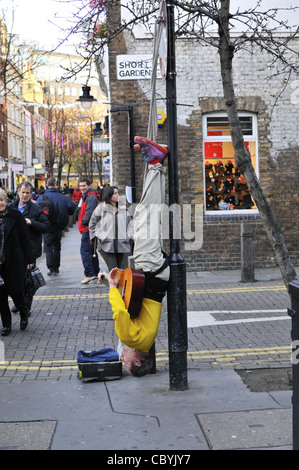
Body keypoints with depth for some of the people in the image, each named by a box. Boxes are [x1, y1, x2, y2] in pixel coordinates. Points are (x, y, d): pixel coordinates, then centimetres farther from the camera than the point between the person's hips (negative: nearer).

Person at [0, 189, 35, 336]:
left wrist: (29, 260, -5)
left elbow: (25, 238, -3)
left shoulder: (15, 216, -5)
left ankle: (24, 315, 29)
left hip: (14, 262, -2)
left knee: (15, 292, 1)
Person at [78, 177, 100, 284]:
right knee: (92, 251, 16)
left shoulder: (91, 197, -15)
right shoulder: (86, 196, 18)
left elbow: (89, 212, -23)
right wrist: (83, 223, 15)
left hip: (88, 228, -11)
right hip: (87, 228, 11)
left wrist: (84, 222, -13)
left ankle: (89, 274, -13)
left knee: (85, 251, -11)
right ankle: (96, 273, 23)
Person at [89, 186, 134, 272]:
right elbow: (92, 224, 10)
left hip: (123, 245, 3)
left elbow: (130, 224, 19)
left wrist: (129, 237, 8)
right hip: (106, 245, -3)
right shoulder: (101, 208, 3)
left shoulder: (123, 209, 12)